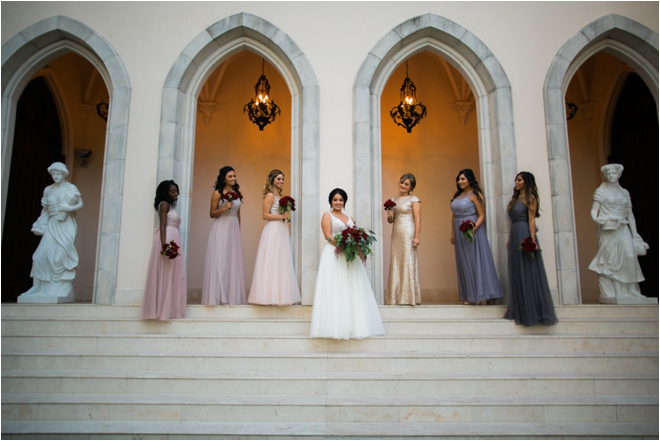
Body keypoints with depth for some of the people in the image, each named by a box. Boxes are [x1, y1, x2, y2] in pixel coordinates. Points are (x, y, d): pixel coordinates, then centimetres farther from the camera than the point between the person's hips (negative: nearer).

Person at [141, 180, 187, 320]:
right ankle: (161, 309, -8)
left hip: (173, 240, 9)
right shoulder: (164, 204, -3)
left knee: (172, 275, 6)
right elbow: (162, 225, -14)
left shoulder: (171, 206, 23)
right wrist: (164, 244, -26)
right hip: (166, 240, -9)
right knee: (164, 275, -9)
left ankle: (169, 309, 7)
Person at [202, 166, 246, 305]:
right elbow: (212, 214, -2)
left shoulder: (237, 193, 11)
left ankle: (233, 295, 12)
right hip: (221, 228, -5)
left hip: (234, 228, 5)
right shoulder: (217, 193, -3)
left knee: (234, 261, 5)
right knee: (220, 261, -5)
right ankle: (219, 296, 0)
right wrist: (224, 208, -18)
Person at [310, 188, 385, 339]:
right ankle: (335, 326, -8)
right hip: (334, 254, -6)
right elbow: (328, 236, -8)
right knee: (335, 289, -9)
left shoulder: (349, 218, 21)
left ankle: (352, 325, 9)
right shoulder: (327, 215, 5)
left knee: (351, 289, 4)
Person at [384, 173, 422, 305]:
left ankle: (409, 297, 2)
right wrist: (390, 216, -2)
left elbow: (418, 219, -7)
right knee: (395, 264, 5)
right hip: (396, 234, 6)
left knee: (408, 263, -4)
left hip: (408, 233, -6)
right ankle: (396, 297, 10)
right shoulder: (394, 199, 17)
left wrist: (417, 237, -15)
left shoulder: (414, 199, -1)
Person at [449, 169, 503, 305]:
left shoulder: (475, 195, -9)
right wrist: (452, 233, 13)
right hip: (460, 234, 7)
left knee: (476, 261, -3)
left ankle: (482, 295, 2)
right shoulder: (457, 195, 12)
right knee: (465, 264, 9)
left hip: (472, 232, -7)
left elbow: (482, 216, -13)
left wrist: (473, 228, -27)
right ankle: (471, 296, 16)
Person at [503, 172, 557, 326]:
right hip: (515, 237, 8)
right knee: (517, 274, 10)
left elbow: (532, 220, -14)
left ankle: (533, 311, 4)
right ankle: (522, 310, 19)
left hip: (525, 236, -8)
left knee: (528, 273, -4)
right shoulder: (515, 199, 17)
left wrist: (532, 239, -21)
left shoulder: (530, 198, -6)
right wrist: (510, 238, 13)